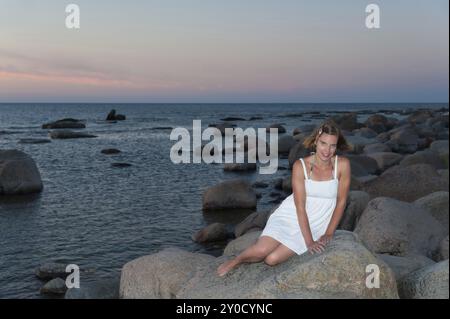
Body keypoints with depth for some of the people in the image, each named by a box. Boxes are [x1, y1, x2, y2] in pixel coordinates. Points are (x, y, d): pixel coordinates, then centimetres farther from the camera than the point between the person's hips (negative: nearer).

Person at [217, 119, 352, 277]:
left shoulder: (342, 164, -12)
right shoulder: (300, 166, -14)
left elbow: (341, 202, -3)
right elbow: (300, 207, -15)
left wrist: (329, 234, -6)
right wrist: (309, 241, -20)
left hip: (314, 225, 0)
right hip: (290, 216, 0)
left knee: (272, 259, -19)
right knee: (261, 251, -24)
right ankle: (236, 260, 9)